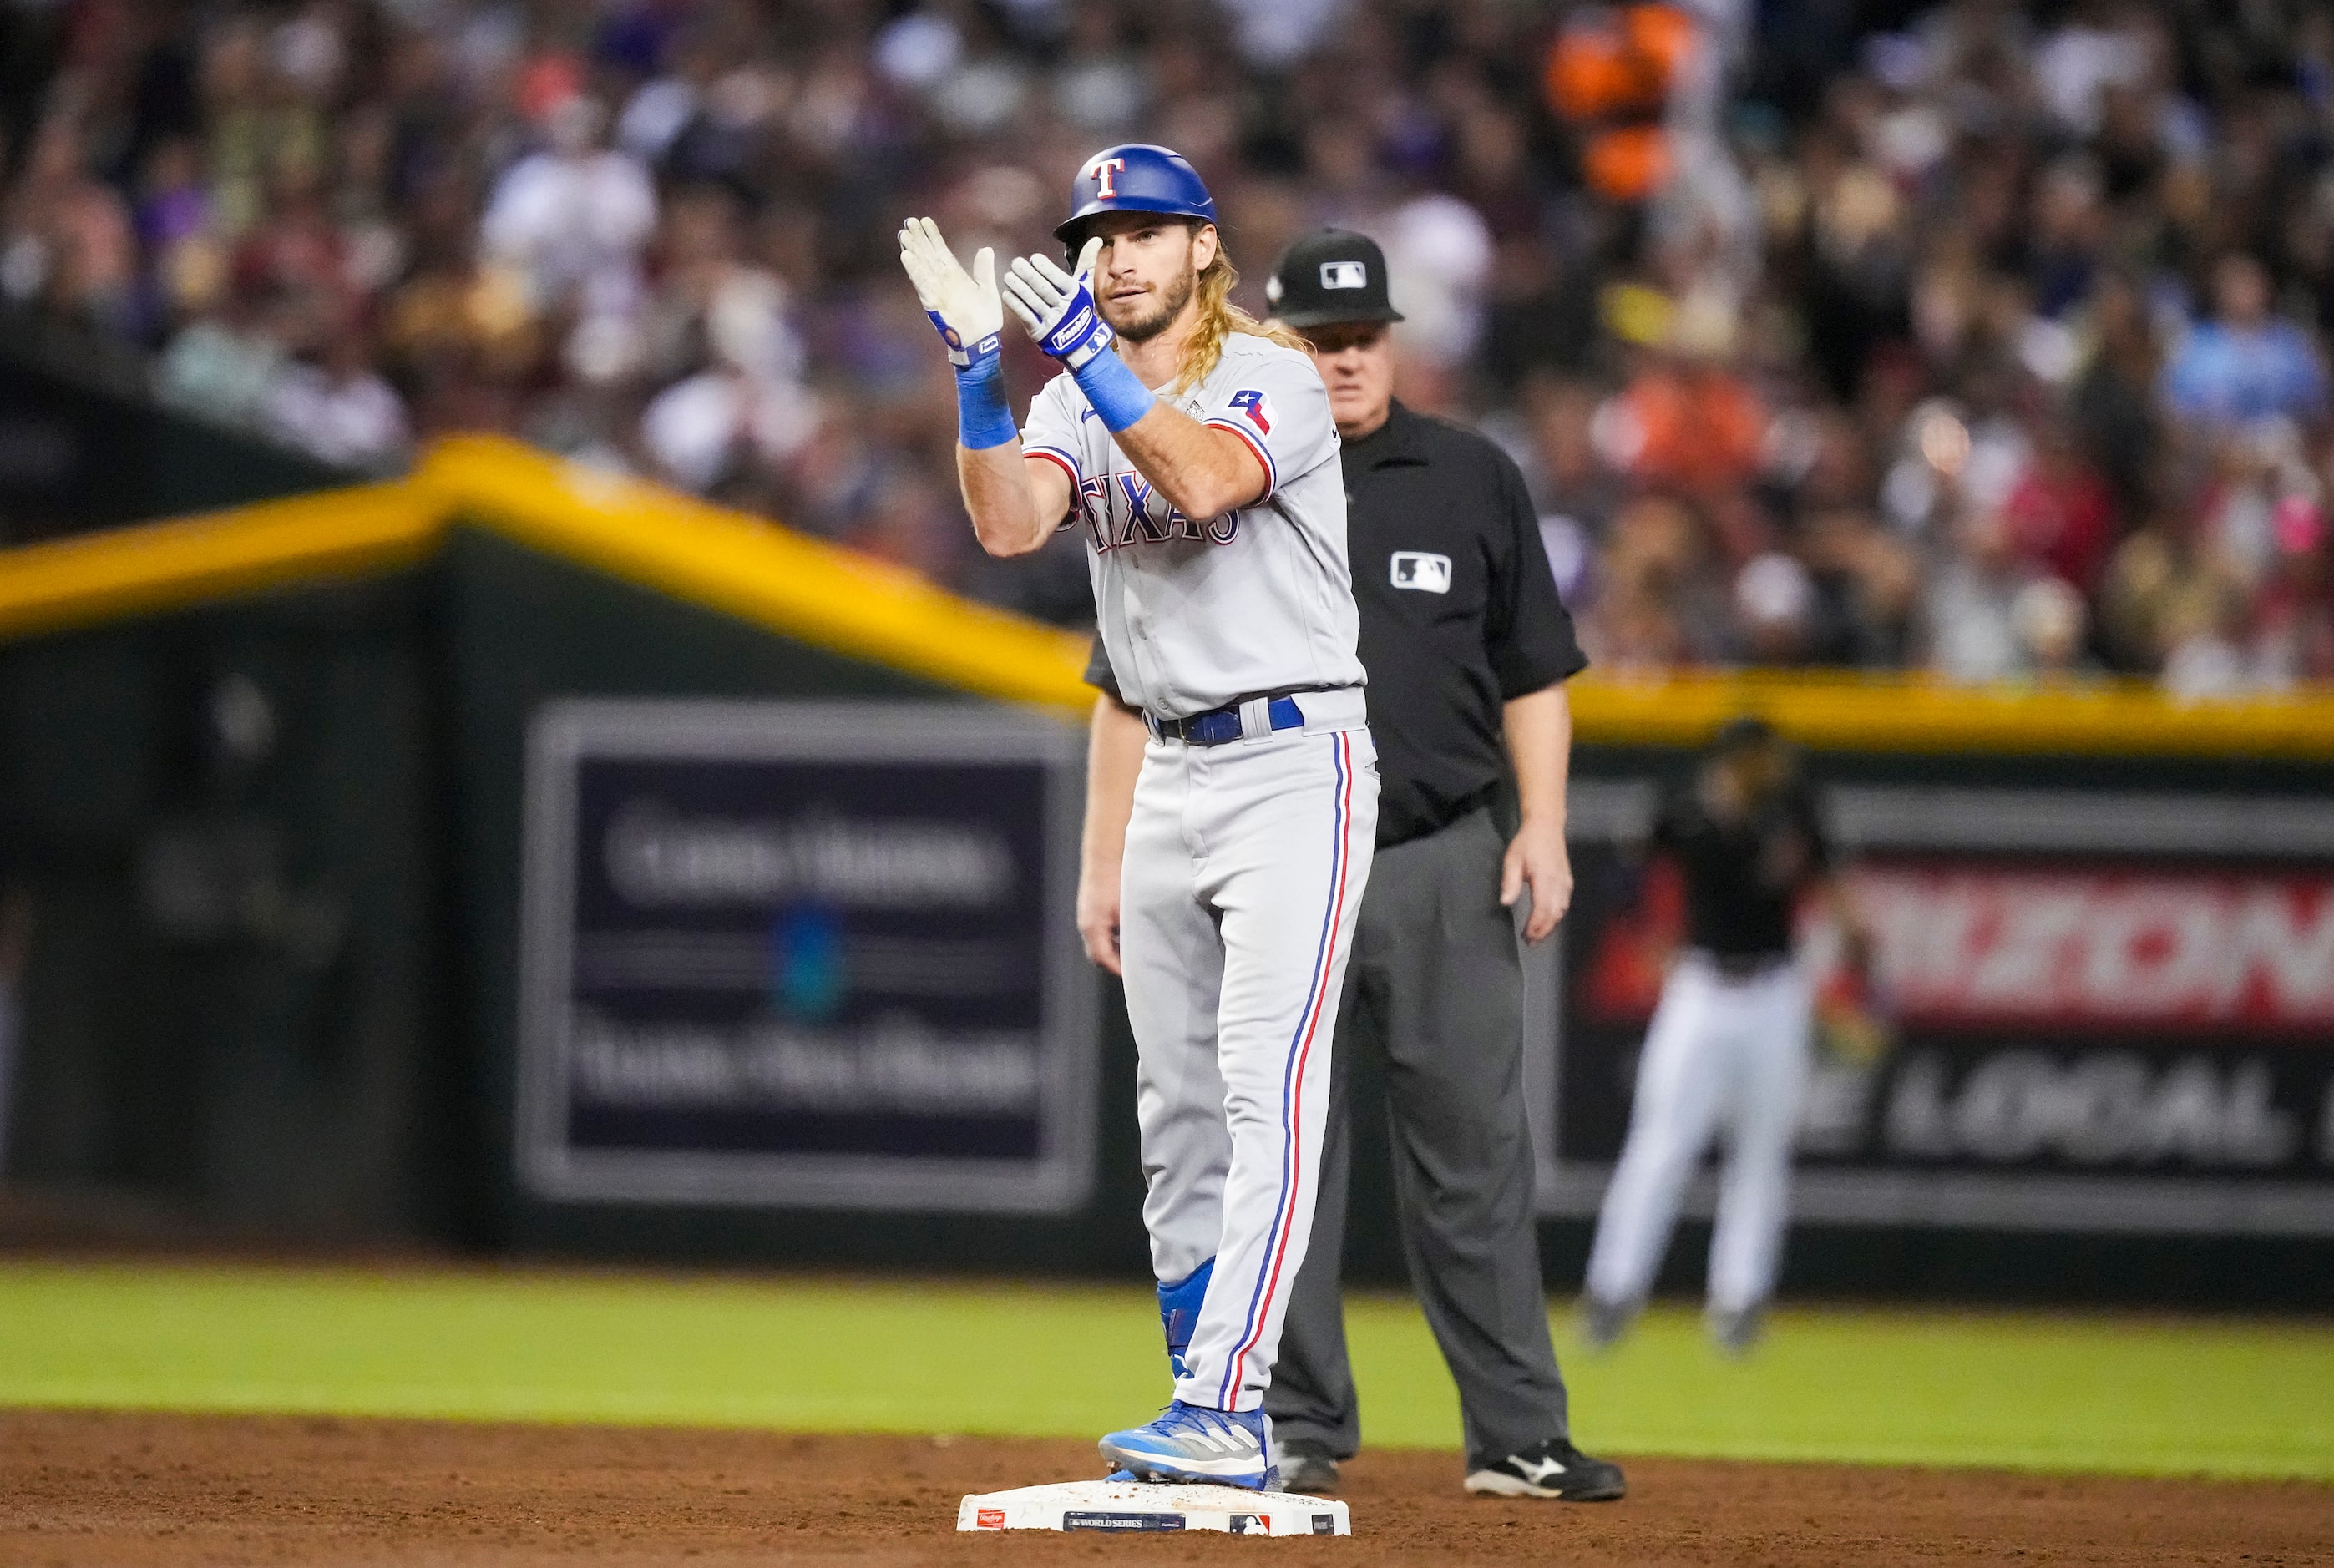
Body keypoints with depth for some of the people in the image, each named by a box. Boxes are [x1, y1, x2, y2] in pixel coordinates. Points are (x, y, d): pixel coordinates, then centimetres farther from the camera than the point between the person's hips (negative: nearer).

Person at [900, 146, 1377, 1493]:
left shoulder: (1272, 376, -9)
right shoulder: (1077, 404, 10)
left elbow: (1205, 479, -30)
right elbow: (1010, 524, -9)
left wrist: (1088, 353, -35)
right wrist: (978, 367, -19)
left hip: (1296, 761, -7)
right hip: (1170, 773, 7)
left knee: (1266, 1089, -15)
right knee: (1178, 1108, 8)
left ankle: (1224, 1412, -23)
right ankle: (1217, 1421, 14)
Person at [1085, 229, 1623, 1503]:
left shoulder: (1472, 481, 9)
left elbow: (1533, 674, 12)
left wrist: (1543, 828, 0)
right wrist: (1111, 862, -2)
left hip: (1445, 868, 1)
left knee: (1474, 1156, 0)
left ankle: (1518, 1436, 2)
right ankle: (1297, 1433, 11)